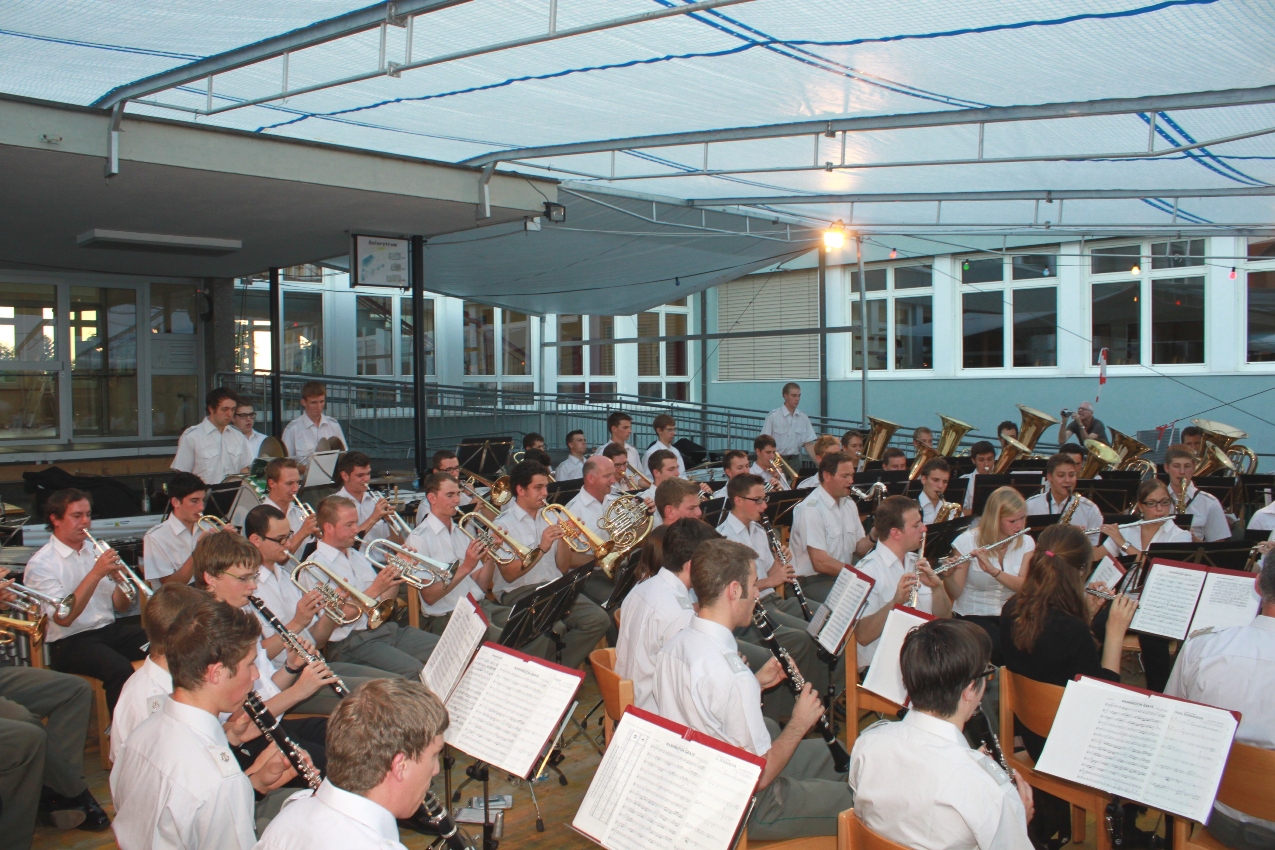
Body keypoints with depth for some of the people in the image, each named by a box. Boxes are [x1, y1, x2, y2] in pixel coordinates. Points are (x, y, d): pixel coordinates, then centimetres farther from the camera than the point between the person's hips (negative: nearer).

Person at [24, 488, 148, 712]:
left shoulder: (96, 552, 14)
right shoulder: (41, 564, -5)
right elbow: (64, 618, -18)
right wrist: (96, 573, -22)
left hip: (110, 629, 6)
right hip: (71, 642, -6)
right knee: (120, 669, -35)